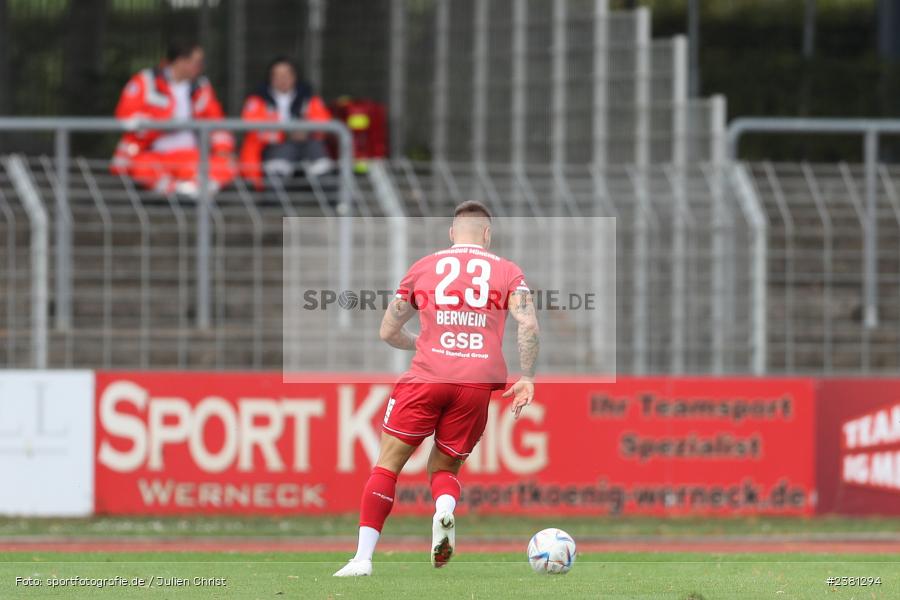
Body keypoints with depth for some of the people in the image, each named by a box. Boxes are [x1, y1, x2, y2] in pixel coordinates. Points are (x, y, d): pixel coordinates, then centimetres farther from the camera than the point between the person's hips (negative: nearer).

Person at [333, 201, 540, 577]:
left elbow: (388, 331, 22)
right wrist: (527, 378, 1)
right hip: (478, 384, 1)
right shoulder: (507, 271, 15)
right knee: (445, 468, 16)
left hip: (426, 377, -1)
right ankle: (445, 510, -19)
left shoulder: (424, 267, 17)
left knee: (388, 464, 5)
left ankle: (363, 556, -5)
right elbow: (528, 324, -2)